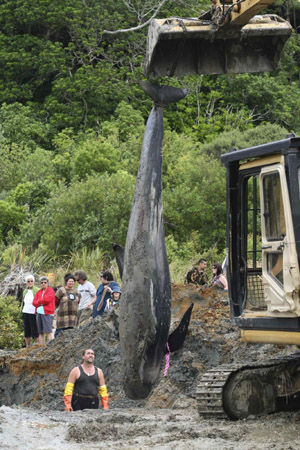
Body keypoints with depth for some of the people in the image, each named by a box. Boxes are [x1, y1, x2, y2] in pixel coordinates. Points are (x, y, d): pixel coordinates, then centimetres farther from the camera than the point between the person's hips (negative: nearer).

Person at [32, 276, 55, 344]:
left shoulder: (50, 291, 2)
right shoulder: (39, 292, 19)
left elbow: (47, 299, -14)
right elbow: (34, 302, 9)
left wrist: (38, 301, 1)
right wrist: (42, 302, -7)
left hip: (47, 313, -6)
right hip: (39, 313, 6)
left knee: (49, 331, -14)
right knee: (40, 332, 5)